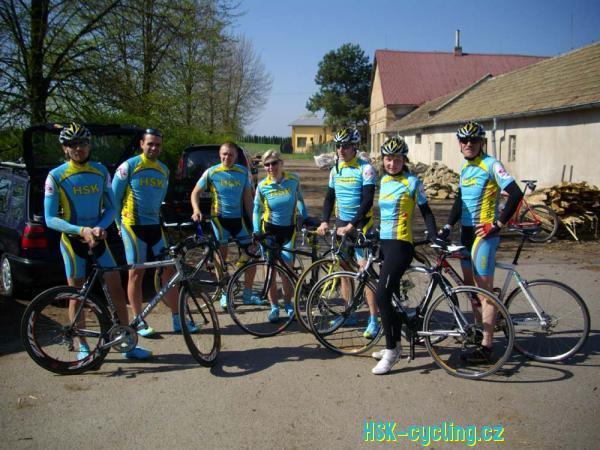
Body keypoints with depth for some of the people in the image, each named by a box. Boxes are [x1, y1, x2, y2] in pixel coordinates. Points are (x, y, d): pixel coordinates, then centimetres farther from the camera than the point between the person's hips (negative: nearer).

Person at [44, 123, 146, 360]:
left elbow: (110, 207, 6)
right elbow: (50, 219, -11)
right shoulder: (56, 176, -9)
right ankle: (83, 347, 19)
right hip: (72, 241, -3)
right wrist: (81, 230, -24)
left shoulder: (101, 171, 2)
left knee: (117, 290, 1)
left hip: (98, 238, 3)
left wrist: (101, 227, -15)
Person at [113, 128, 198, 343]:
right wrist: (119, 224, 0)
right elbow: (114, 197, -3)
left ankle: (177, 319, 9)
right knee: (136, 273, 0)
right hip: (133, 226, -5)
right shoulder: (129, 166, -6)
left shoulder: (164, 170, 11)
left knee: (169, 269, 2)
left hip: (155, 226, 5)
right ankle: (139, 322, 10)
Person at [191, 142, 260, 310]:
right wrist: (196, 210, -17)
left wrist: (252, 221, 5)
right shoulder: (211, 172, -4)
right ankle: (224, 294, 10)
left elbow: (247, 197, 8)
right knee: (222, 253, -4)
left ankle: (247, 294, 15)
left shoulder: (243, 172, 4)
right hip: (219, 217, -3)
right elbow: (195, 193, 1)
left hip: (239, 218, 3)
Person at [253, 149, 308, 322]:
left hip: (289, 230, 0)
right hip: (270, 229, 0)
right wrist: (256, 231, -5)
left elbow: (299, 200, 10)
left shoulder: (293, 180, -7)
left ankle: (288, 305, 16)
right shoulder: (262, 186, -8)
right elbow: (257, 210, 2)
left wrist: (305, 219, 6)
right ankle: (274, 307, 15)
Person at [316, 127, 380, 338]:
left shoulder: (365, 169, -11)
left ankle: (374, 319, -7)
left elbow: (367, 201, -17)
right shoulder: (336, 170, 9)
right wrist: (325, 221, 0)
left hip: (360, 225, -7)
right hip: (341, 224, 7)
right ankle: (349, 315, 20)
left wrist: (352, 225, -24)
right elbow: (330, 197, 14)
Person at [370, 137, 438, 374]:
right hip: (385, 242, 8)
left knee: (382, 295, -15)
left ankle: (391, 350, -6)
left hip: (401, 245, -8)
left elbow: (426, 212, -3)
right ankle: (395, 344, 26)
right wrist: (375, 234, 23)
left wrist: (435, 237, -11)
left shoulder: (412, 182, -7)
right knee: (392, 295, 14)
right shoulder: (384, 180, 12)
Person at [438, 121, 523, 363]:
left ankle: (486, 347, -2)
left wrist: (498, 224, -18)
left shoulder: (491, 165, -10)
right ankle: (481, 330, 30)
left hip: (484, 234, -8)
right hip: (467, 232, 9)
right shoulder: (465, 168, 15)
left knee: (485, 290, -6)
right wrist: (447, 227, 6)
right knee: (470, 285, 15)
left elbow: (516, 194, -18)